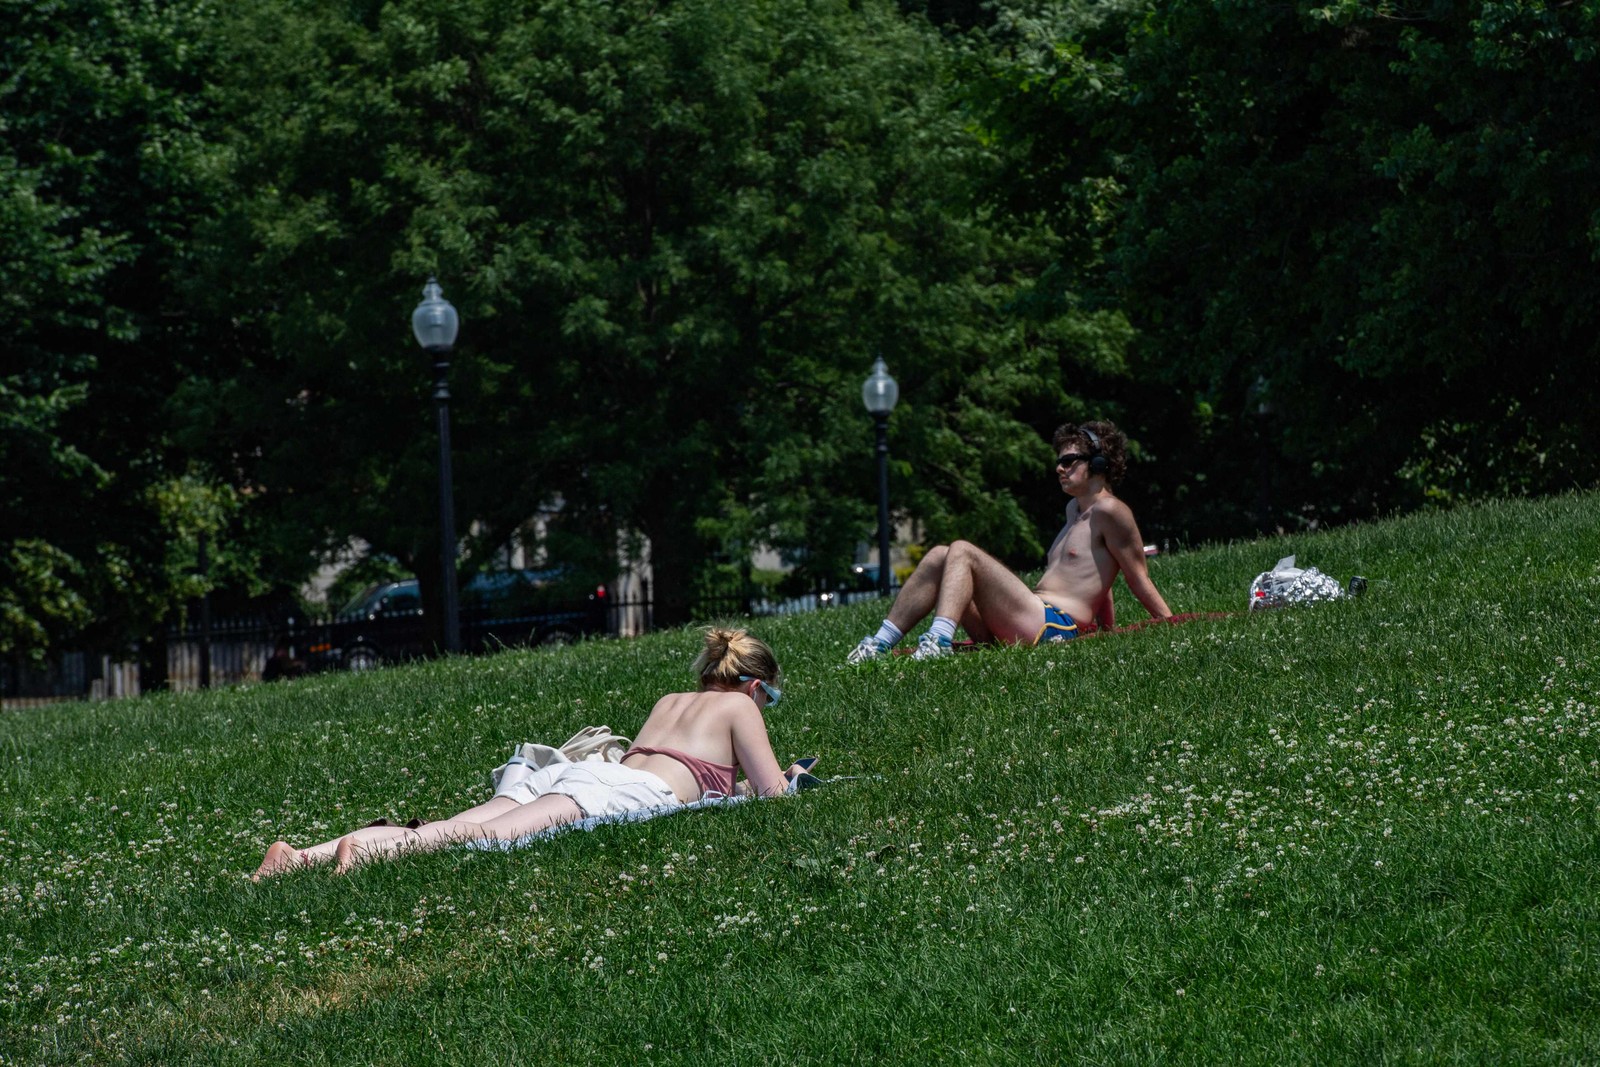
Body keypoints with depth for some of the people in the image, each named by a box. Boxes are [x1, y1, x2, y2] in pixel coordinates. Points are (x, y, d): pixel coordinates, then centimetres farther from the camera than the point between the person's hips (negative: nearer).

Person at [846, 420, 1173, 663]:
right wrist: (1109, 629, 32)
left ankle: (940, 641, -38)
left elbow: (1140, 581, -4)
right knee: (939, 557, 5)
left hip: (1053, 626, -10)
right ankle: (880, 644, -9)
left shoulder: (1109, 512, -3)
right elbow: (1097, 577, 34)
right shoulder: (1075, 509, 27)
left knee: (962, 552, -18)